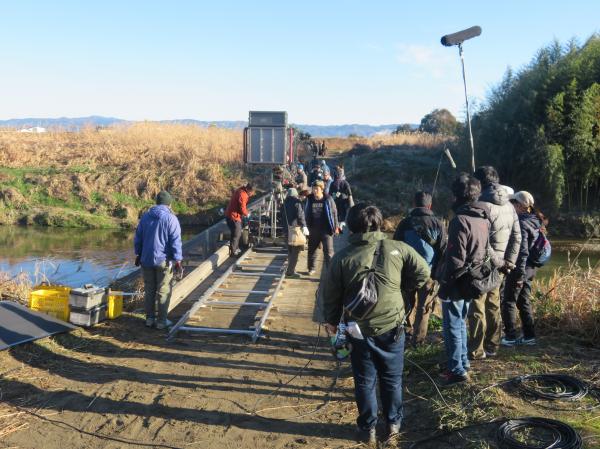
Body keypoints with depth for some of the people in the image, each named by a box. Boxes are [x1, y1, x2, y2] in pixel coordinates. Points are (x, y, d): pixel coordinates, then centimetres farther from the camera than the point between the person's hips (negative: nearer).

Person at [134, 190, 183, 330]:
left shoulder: (145, 217, 6)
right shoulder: (171, 218, -11)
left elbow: (137, 238, 11)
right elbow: (176, 242, -13)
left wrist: (138, 255, 21)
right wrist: (177, 261, -9)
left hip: (146, 260, 5)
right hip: (164, 261, -5)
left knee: (149, 290, 13)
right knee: (164, 291, 3)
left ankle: (150, 318, 18)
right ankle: (162, 321, 7)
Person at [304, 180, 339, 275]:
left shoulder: (328, 199, -7)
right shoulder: (309, 199, 1)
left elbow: (334, 213, -2)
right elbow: (306, 213, 9)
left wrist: (336, 226, -2)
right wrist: (307, 226, 7)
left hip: (326, 229, -4)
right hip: (313, 229, 4)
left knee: (328, 251, -4)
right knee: (311, 249, 16)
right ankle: (311, 268, 34)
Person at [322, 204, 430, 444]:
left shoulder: (342, 257, -10)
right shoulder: (397, 249, -9)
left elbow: (331, 293, -3)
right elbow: (423, 273, -3)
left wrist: (331, 321, 12)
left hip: (359, 330, 0)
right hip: (392, 327, 1)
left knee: (365, 381, 14)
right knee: (392, 378, 18)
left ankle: (367, 429, 25)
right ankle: (393, 423, 32)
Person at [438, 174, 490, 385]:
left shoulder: (461, 220, -21)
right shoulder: (483, 219, 6)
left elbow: (455, 258, -22)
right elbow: (484, 252, 14)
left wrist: (445, 283, -15)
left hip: (457, 283, -9)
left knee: (452, 326, 1)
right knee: (460, 322, 21)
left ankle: (457, 370, 7)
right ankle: (463, 362, 31)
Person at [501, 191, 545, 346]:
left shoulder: (522, 223, -18)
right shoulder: (535, 222, 9)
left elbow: (522, 250, -22)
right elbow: (533, 247, 14)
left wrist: (519, 273, -20)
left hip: (520, 268, -9)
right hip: (530, 268, 9)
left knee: (509, 302, 1)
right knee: (524, 301, 16)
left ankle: (510, 337, 5)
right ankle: (529, 336, 21)